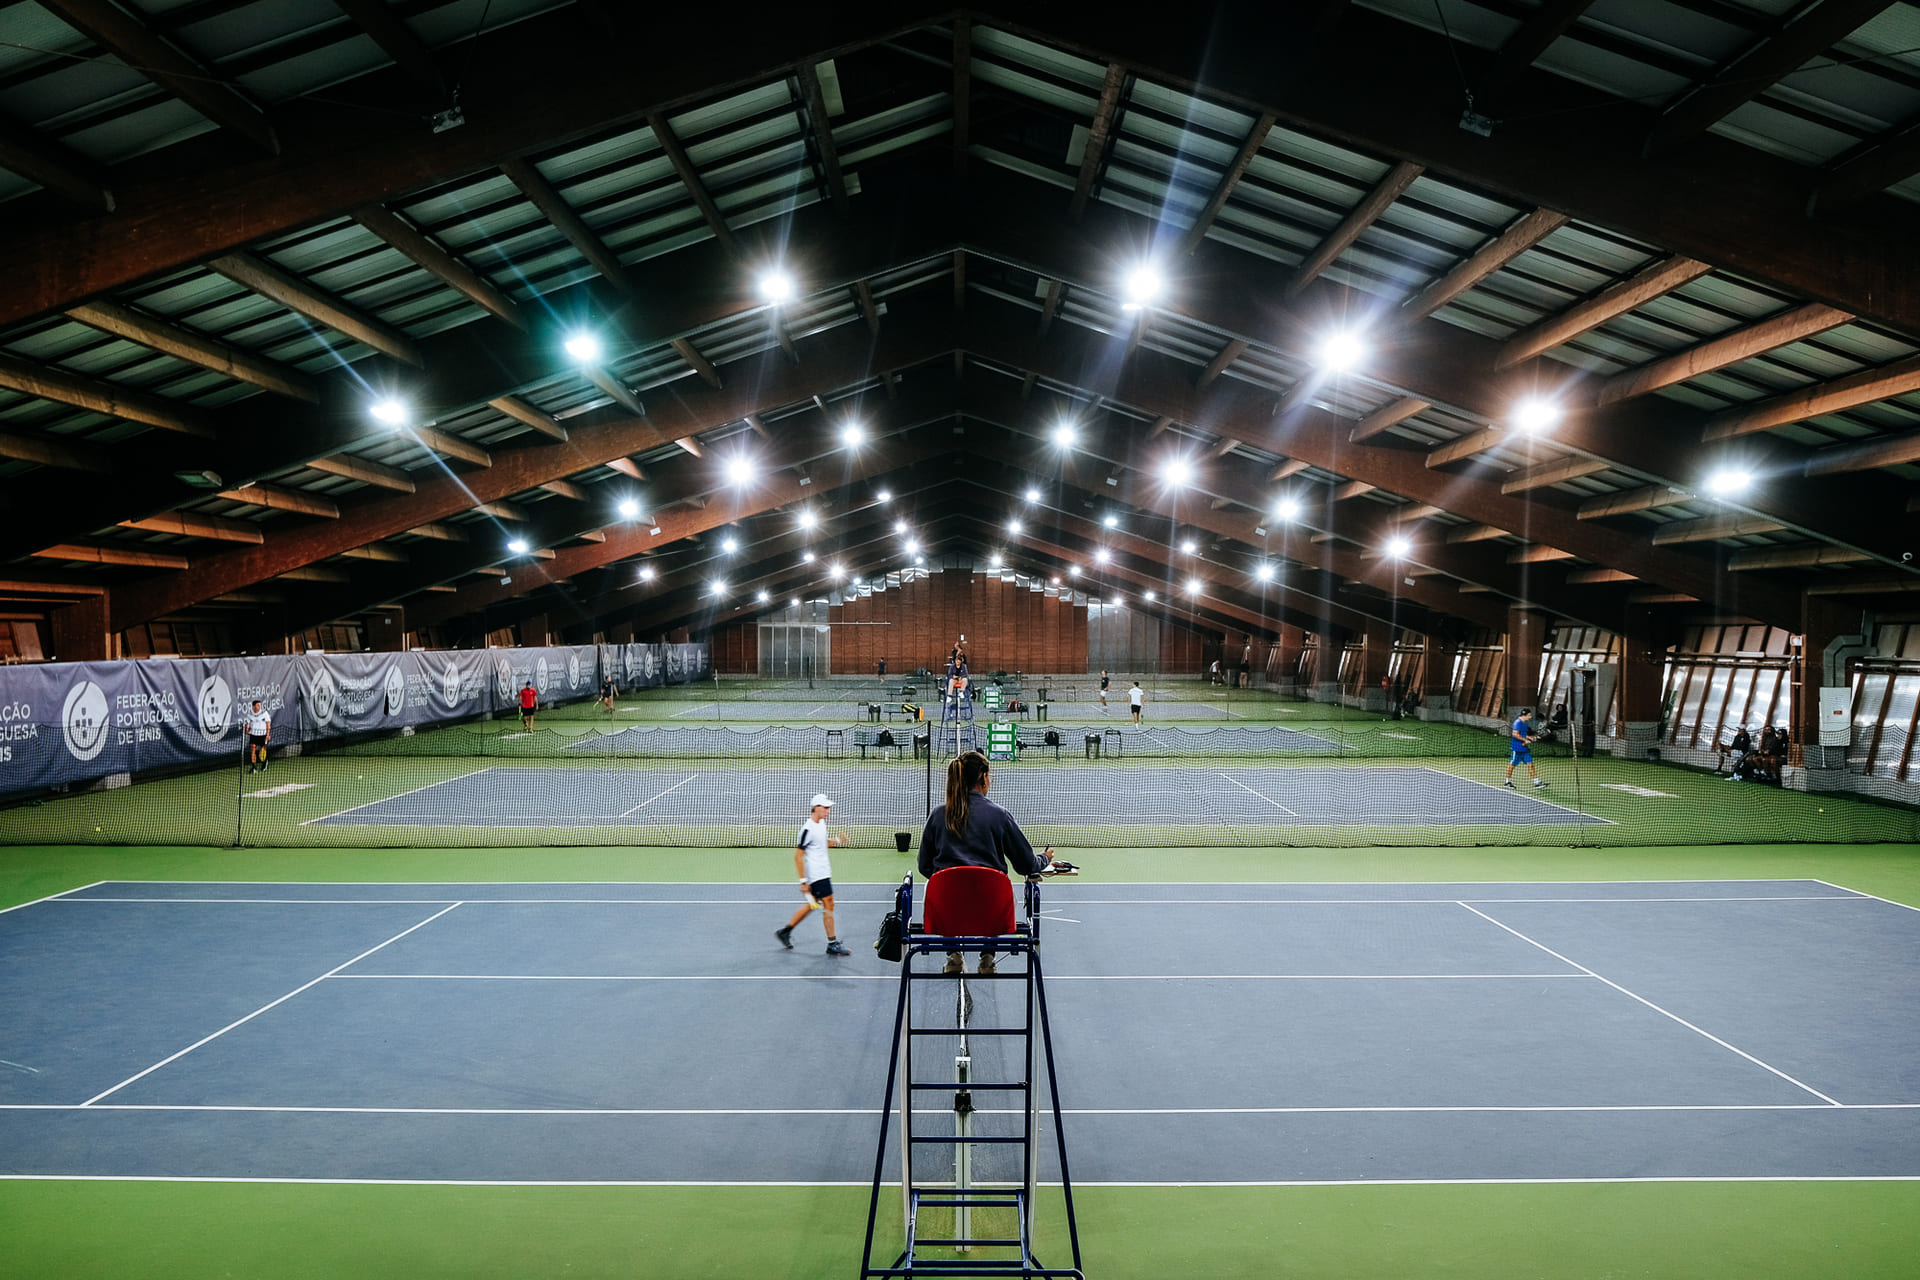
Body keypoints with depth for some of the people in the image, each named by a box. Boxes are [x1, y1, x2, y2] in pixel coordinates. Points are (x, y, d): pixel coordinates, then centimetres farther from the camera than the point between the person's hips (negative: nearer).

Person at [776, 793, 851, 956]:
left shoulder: (821, 823, 8)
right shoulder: (808, 829, -20)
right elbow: (798, 856, -18)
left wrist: (836, 840, 8)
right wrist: (803, 881, -19)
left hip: (823, 872, 10)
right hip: (816, 875, -10)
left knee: (811, 904, 18)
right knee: (828, 905, -5)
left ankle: (785, 931, 29)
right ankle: (832, 944, 3)